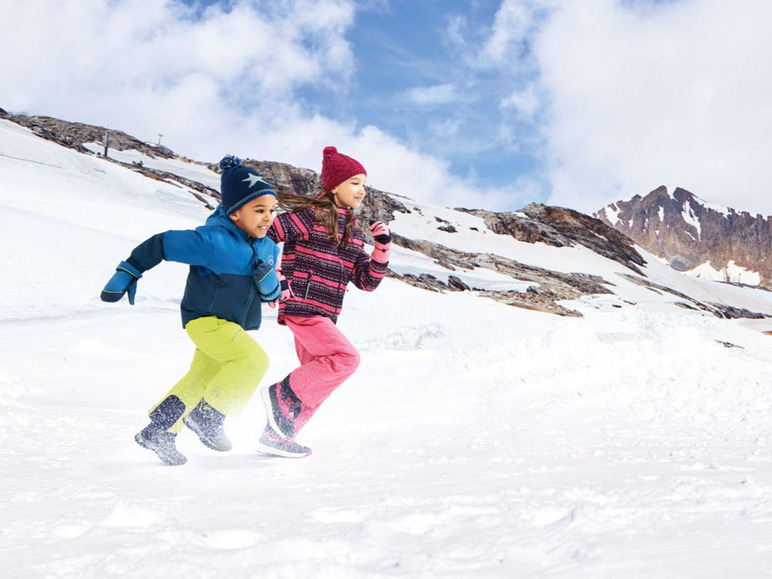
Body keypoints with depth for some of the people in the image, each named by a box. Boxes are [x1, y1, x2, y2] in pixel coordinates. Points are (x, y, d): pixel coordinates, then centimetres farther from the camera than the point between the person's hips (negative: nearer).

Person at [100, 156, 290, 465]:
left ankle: (157, 433, 27)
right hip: (206, 318, -8)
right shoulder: (212, 240, -24)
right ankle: (208, 416, -9)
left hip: (232, 326, 9)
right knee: (254, 360, -23)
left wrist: (268, 281, -20)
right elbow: (160, 244, -17)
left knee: (201, 380, 15)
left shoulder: (267, 248, 0)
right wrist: (127, 273, -10)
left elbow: (272, 294, 4)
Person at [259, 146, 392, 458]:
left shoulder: (353, 233, 16)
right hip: (301, 306, -9)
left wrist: (383, 247, 1)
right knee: (346, 358, -20)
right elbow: (263, 234, -10)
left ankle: (278, 433, 22)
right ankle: (281, 394, -8)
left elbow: (367, 281, 13)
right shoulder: (310, 215, -6)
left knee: (318, 377, 11)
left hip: (324, 315, 9)